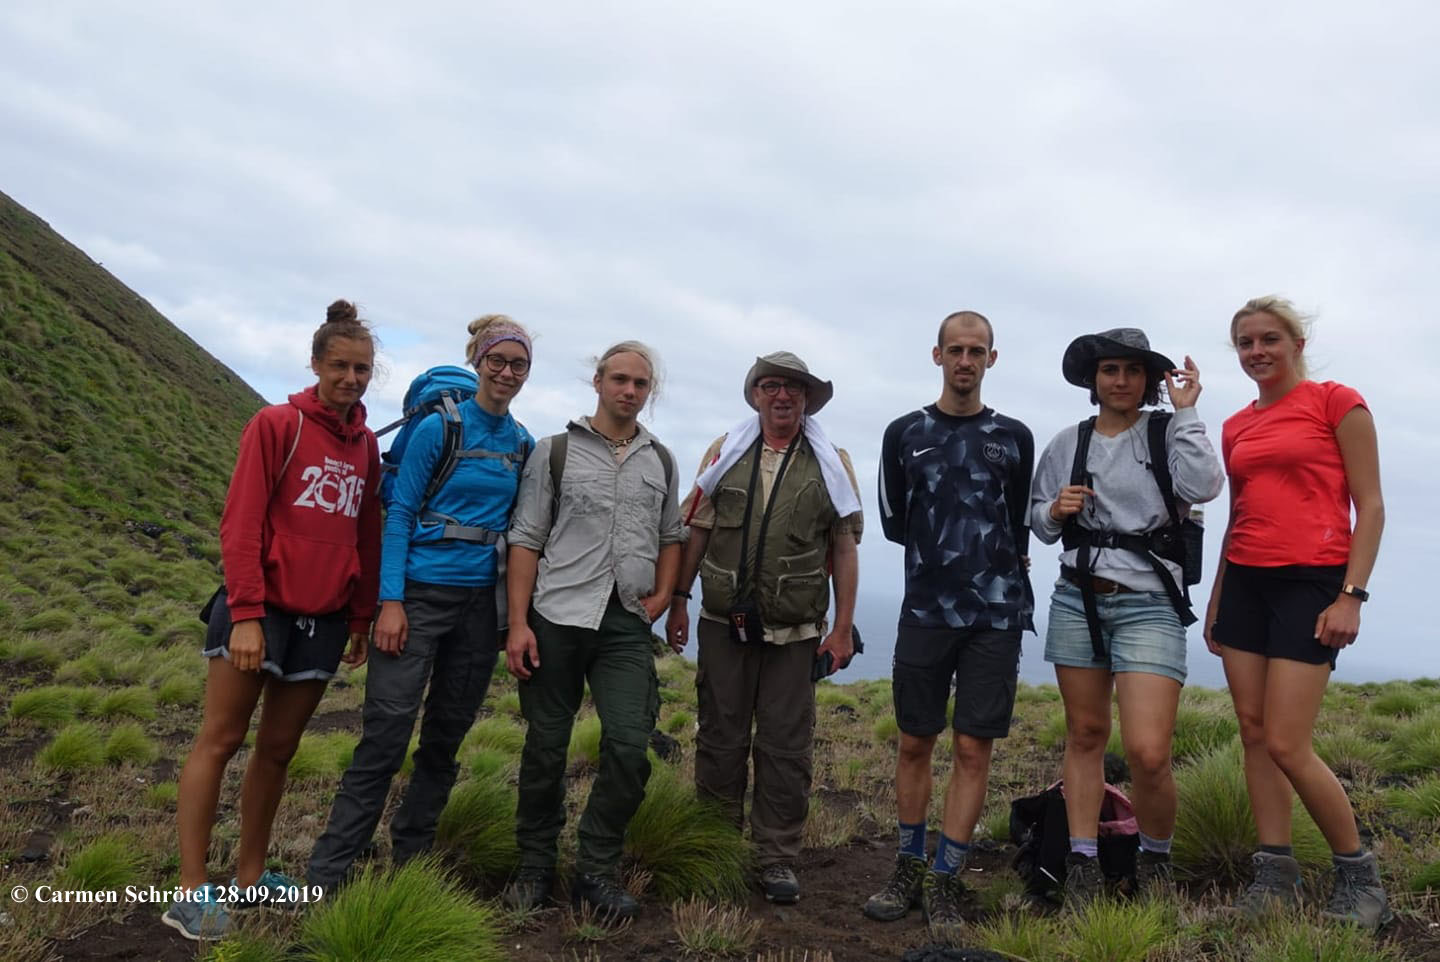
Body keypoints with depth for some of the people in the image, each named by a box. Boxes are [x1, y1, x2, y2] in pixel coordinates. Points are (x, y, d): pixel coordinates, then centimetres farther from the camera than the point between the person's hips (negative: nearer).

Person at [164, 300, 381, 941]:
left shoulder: (366, 446, 9)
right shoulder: (277, 425, -5)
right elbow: (240, 524, -10)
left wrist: (363, 617, 12)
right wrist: (246, 614, -16)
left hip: (323, 619, 5)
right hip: (259, 608, -5)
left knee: (279, 748, 11)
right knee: (220, 740, 1)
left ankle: (250, 875, 22)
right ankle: (192, 891, 9)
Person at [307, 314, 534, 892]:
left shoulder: (524, 445, 8)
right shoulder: (439, 428, -4)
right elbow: (400, 513, -5)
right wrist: (390, 600, -13)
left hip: (483, 601, 4)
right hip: (422, 593, -4)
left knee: (445, 738, 11)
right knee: (385, 735, -6)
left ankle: (409, 859, 26)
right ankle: (325, 875, 6)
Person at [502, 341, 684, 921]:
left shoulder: (661, 461, 14)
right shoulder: (556, 451, 4)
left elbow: (671, 535, 23)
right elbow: (526, 540, 0)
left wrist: (662, 594, 6)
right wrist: (518, 624, -7)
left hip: (626, 625, 2)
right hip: (556, 618, -2)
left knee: (630, 745, -8)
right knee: (546, 747, 6)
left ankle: (596, 872, 9)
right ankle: (534, 867, 24)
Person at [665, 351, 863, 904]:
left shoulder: (831, 464, 4)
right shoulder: (725, 454, 6)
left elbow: (844, 548, 3)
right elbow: (696, 532, 8)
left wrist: (843, 627, -1)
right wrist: (678, 602, 5)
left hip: (796, 631, -1)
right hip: (724, 624, 1)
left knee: (787, 748, 4)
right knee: (720, 738, 10)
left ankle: (777, 857, 19)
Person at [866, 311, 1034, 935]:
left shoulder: (1014, 437, 8)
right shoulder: (904, 433, 7)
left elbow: (1018, 529, 13)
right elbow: (893, 522, 10)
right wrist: (945, 555, 10)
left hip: (995, 614, 0)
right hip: (924, 610, 1)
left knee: (973, 749, 0)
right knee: (915, 742, 7)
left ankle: (945, 881, 11)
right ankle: (909, 868, 22)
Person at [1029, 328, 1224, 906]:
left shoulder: (1168, 432, 4)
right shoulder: (1067, 444, 11)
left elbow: (1203, 487, -15)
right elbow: (1039, 524, 18)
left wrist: (1185, 411, -9)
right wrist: (1055, 512, -4)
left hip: (1148, 604, -3)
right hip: (1077, 599, 3)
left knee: (1149, 753, -12)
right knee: (1085, 734, 8)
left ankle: (1155, 860, 16)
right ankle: (1082, 864, 19)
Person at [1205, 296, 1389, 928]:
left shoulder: (1335, 402, -2)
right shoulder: (1235, 427, 14)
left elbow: (1371, 507, -5)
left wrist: (1352, 595, -14)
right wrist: (1215, 601, 18)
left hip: (1312, 583, -6)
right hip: (1245, 583, 6)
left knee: (1287, 744, -9)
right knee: (1253, 733, 5)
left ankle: (1359, 875, 12)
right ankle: (1276, 874, 15)